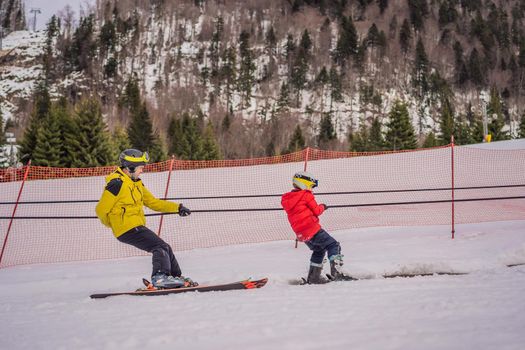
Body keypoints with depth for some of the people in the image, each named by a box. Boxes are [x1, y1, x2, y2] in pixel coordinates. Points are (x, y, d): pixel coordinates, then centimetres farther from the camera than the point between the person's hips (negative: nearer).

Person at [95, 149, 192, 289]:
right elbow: (101, 210, -13)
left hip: (137, 227, 9)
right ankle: (160, 277, -24)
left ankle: (176, 277, 19)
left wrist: (177, 207, 11)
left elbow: (153, 202, 19)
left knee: (164, 248, 12)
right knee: (160, 247, -17)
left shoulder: (136, 183, 16)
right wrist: (115, 224, 5)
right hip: (128, 229, -9)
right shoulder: (117, 183, -15)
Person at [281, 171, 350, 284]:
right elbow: (316, 211, -4)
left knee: (318, 250, 25)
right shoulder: (306, 195, -5)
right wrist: (322, 207, 16)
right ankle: (336, 273, -18)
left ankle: (313, 277, 23)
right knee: (333, 245, -2)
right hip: (312, 229, -8)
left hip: (301, 234, 8)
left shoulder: (287, 200, 17)